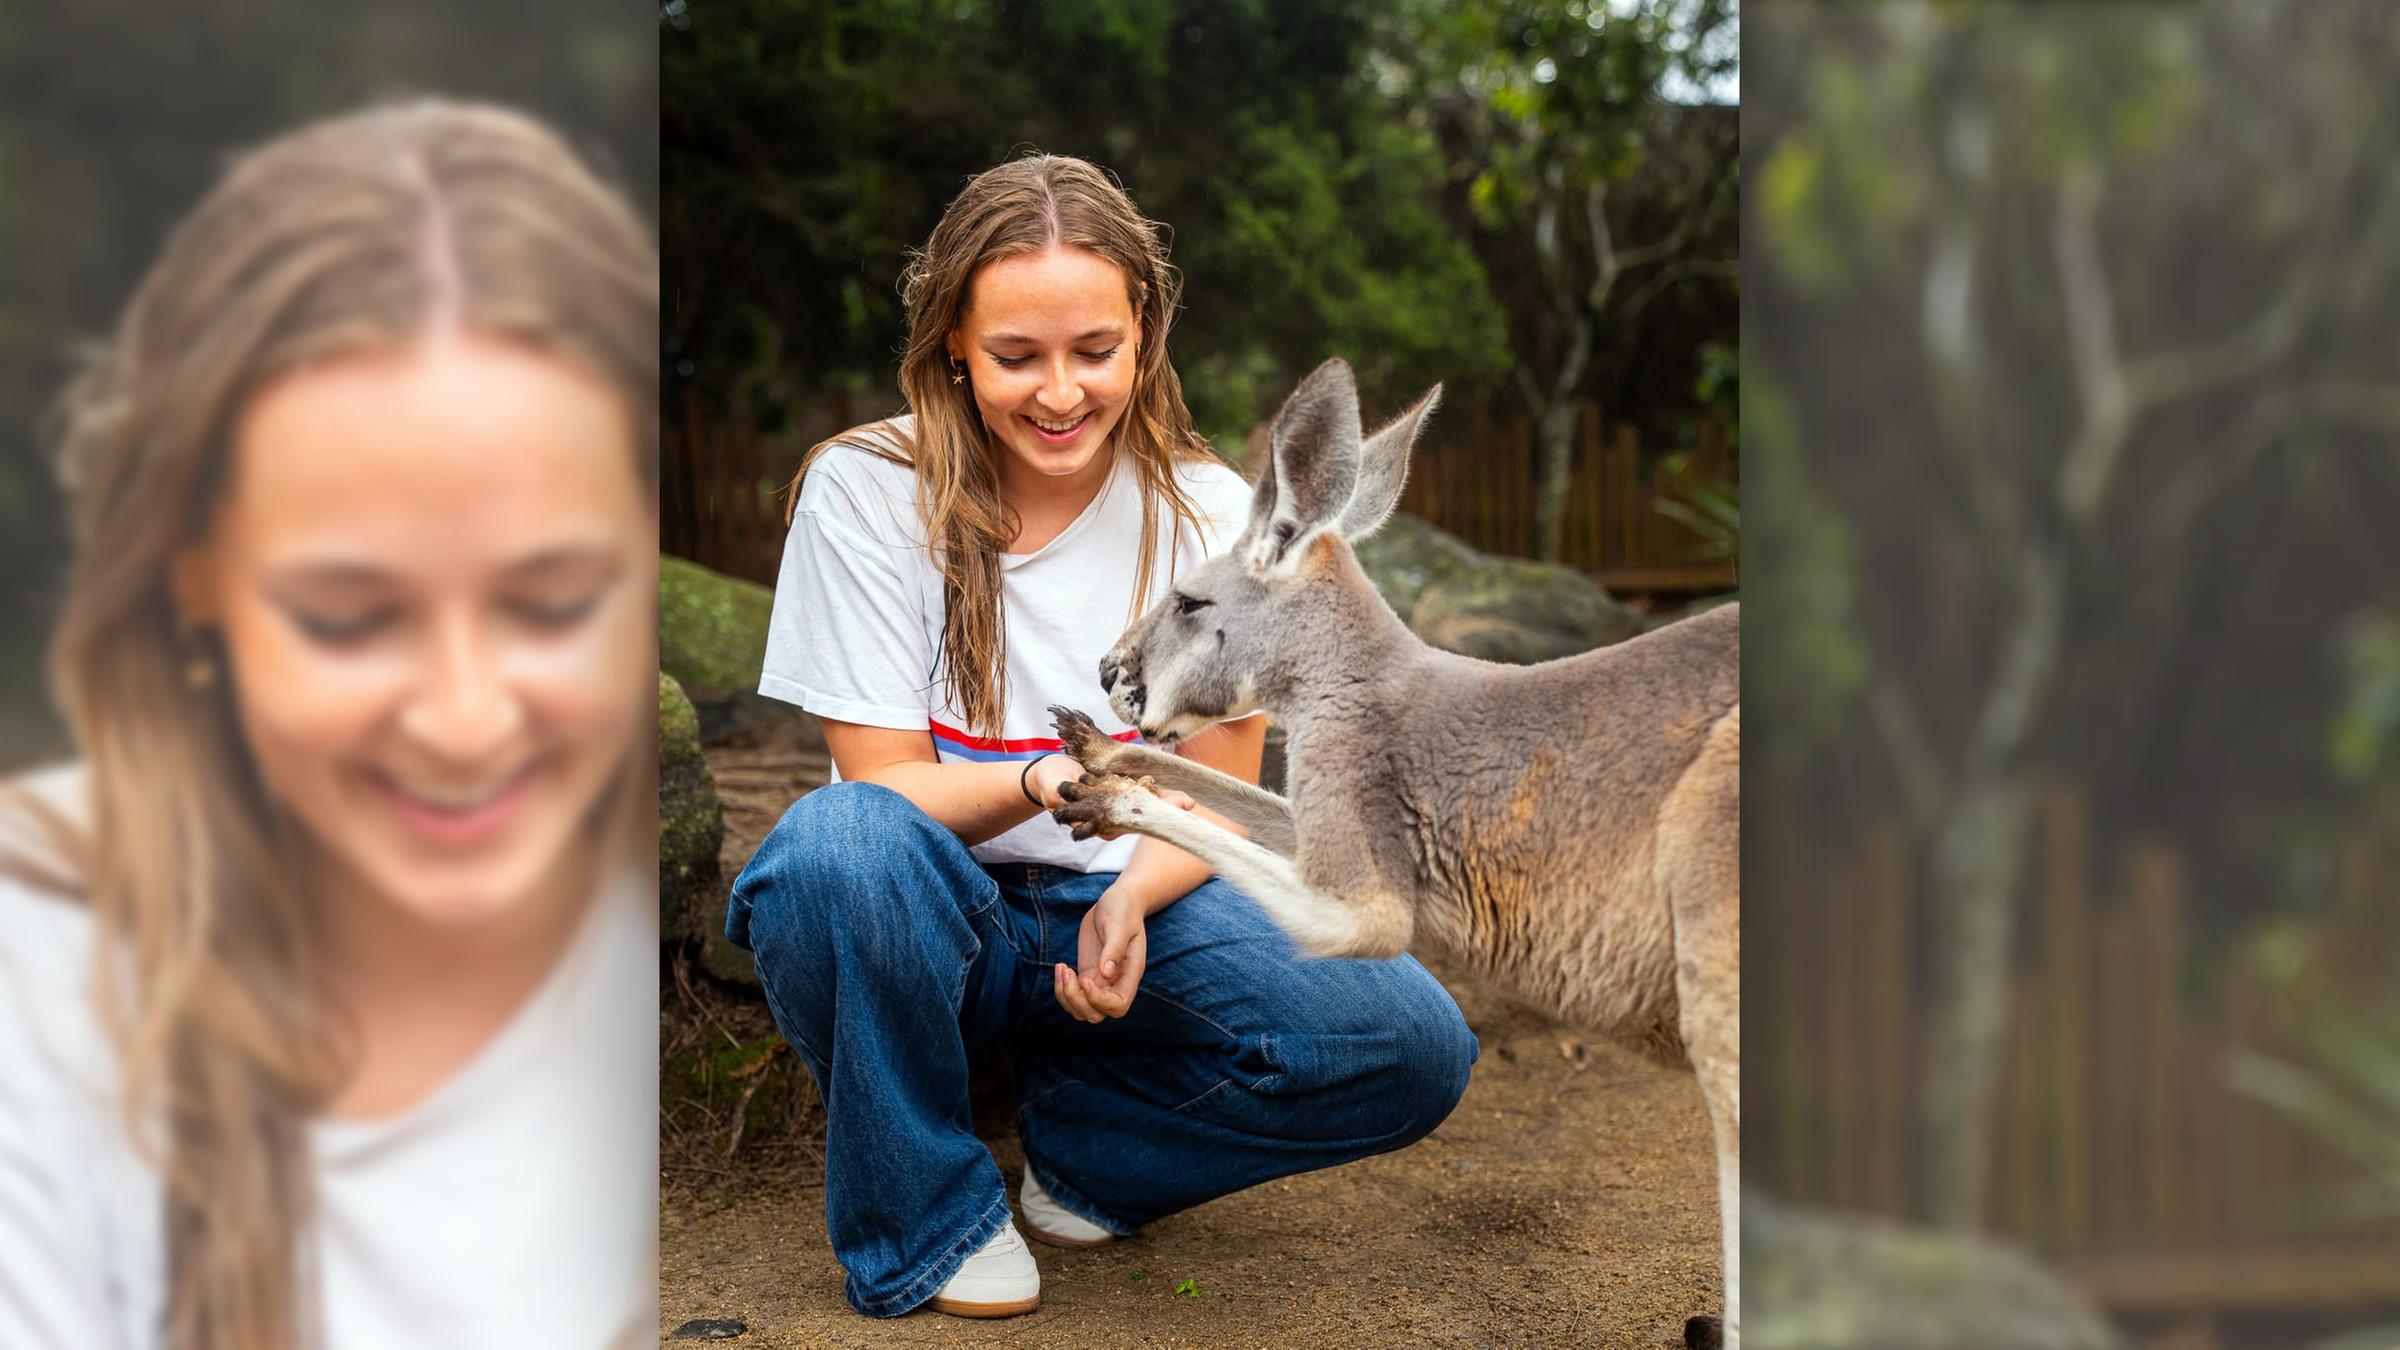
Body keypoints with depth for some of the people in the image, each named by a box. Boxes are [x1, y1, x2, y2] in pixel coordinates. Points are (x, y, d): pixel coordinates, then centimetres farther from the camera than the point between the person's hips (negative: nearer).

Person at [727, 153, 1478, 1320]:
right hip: (937, 923, -2)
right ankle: (925, 1218, -11)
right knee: (839, 844, -38)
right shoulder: (864, 491, -10)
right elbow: (884, 785, -11)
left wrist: (1132, 900, -22)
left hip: (1129, 911, 2)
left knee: (1415, 1047, -22)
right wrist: (1045, 782, -32)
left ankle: (1081, 1140, 4)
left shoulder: (1212, 515, -4)